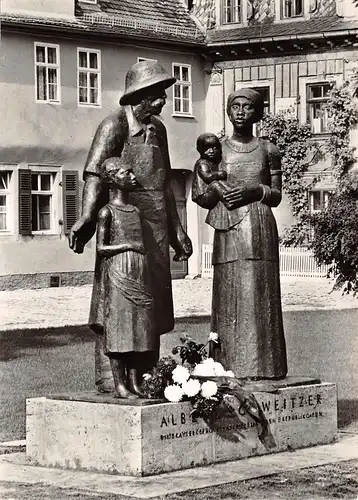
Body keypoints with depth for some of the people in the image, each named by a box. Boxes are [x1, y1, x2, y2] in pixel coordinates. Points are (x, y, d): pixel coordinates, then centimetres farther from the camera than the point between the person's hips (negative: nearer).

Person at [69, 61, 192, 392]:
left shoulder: (158, 128, 18)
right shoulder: (115, 125, -5)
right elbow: (95, 174, -16)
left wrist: (177, 229, 24)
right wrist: (88, 218, -30)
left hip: (156, 225, 8)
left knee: (152, 302, 9)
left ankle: (146, 375, 15)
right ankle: (108, 376, -6)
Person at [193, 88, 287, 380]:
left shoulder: (268, 150, 9)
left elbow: (277, 196, 9)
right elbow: (204, 200, 12)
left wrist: (255, 191, -10)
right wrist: (216, 191, -10)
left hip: (261, 230, 0)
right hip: (229, 233, 1)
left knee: (260, 299, -4)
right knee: (229, 301, -4)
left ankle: (262, 367, -2)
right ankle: (231, 368, -2)